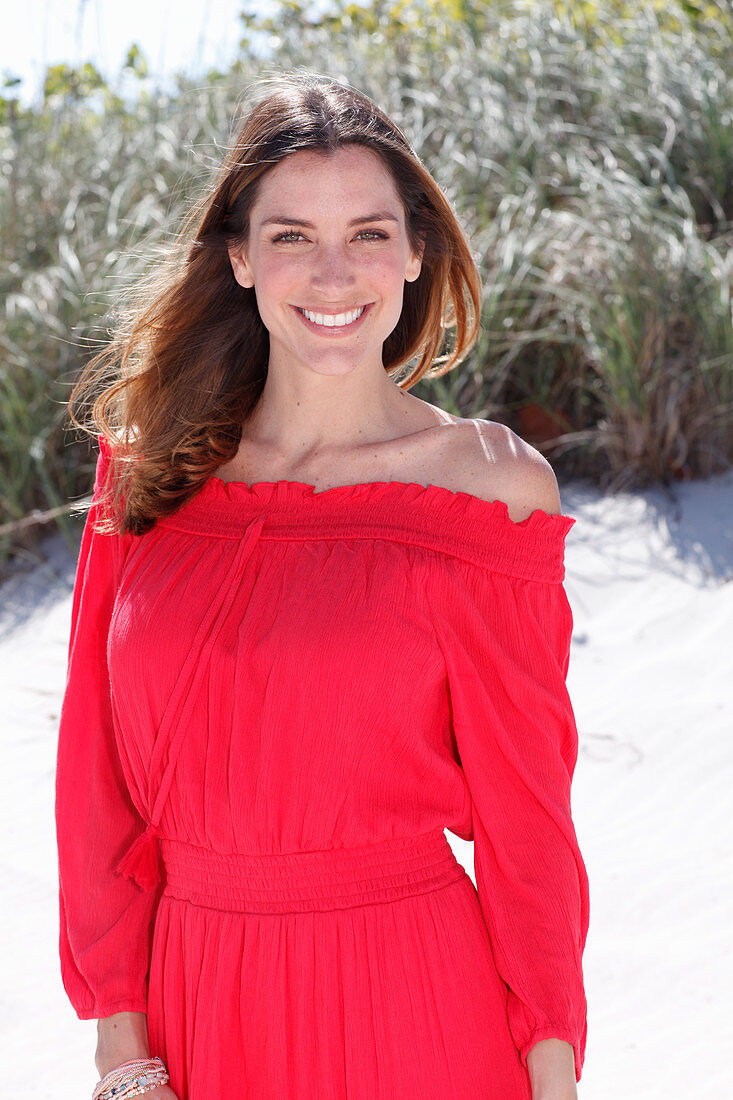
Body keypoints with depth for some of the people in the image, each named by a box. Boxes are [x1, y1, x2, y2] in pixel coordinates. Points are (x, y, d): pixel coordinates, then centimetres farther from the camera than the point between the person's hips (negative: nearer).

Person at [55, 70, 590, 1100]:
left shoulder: (493, 482, -8)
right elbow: (101, 773, 2)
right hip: (193, 1004, 3)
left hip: (410, 1011, -2)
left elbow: (524, 802, -5)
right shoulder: (152, 468, -2)